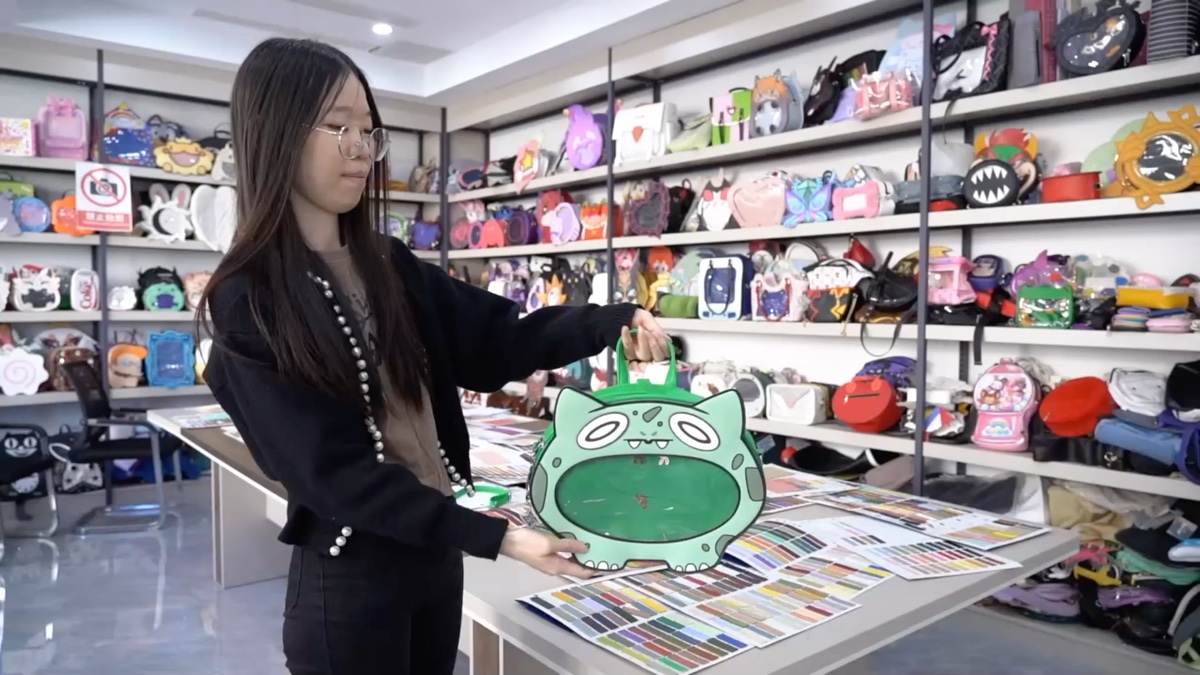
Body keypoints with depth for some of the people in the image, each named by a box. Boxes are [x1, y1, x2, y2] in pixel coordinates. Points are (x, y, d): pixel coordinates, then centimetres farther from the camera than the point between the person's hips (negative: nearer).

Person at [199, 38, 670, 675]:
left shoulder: (387, 266, 4)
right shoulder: (246, 302, -16)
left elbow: (494, 340, 1)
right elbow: (333, 468, -20)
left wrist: (610, 323, -16)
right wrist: (497, 537, -26)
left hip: (436, 548, 6)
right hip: (348, 573, -6)